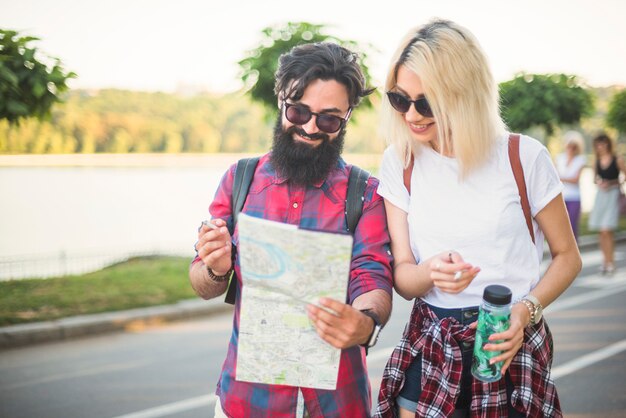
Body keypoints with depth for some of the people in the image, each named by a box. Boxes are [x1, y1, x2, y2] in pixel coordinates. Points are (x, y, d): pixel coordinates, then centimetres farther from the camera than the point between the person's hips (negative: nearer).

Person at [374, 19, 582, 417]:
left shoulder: (524, 156, -10)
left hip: (509, 345, -1)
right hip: (430, 349, 2)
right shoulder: (399, 162, -4)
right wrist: (431, 272, -27)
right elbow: (401, 275, -4)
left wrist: (528, 309, -16)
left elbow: (567, 256, 2)